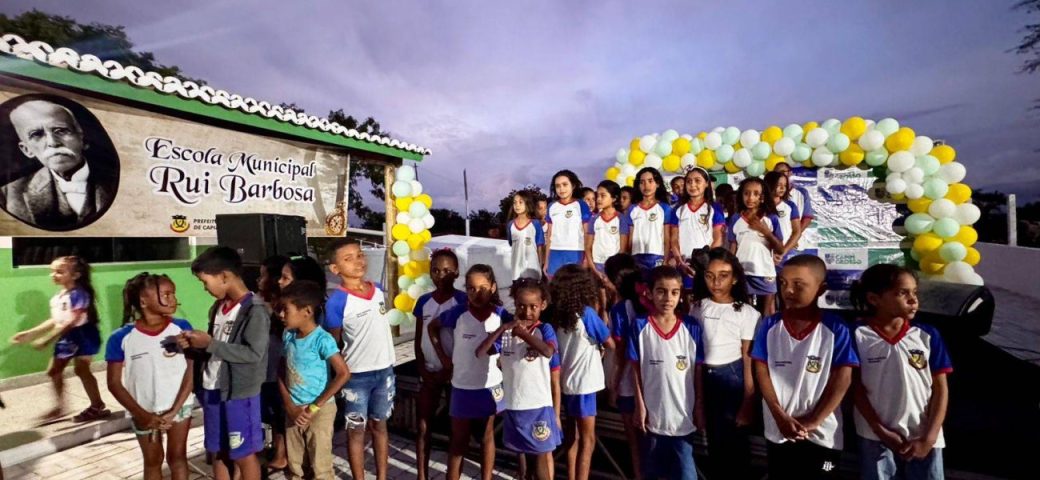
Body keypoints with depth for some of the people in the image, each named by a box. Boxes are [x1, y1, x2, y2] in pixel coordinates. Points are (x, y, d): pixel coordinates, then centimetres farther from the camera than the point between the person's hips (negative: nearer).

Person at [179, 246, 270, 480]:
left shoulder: (255, 310, -18)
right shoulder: (218, 307, 7)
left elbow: (253, 353, -24)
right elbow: (214, 349, 17)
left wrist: (210, 343, -21)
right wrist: (193, 345, -3)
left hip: (239, 394, -8)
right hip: (211, 390, 8)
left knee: (244, 455, 6)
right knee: (219, 452, 19)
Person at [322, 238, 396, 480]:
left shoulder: (378, 290, -1)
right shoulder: (336, 301, -17)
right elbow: (334, 344, -8)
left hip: (385, 370, 5)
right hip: (356, 375, -5)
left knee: (379, 425, 18)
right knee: (356, 430, 11)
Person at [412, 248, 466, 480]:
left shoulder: (463, 300, -11)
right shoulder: (423, 301, 2)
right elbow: (418, 340, 8)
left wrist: (450, 370, -13)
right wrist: (423, 370, -1)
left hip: (455, 372, -4)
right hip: (429, 372, 4)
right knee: (422, 426, 9)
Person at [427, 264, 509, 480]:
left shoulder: (501, 315, -11)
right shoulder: (458, 313, -13)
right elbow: (432, 327, 4)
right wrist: (443, 356, -1)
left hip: (490, 385, 1)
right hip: (463, 387, -1)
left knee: (487, 436, 17)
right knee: (459, 440, 13)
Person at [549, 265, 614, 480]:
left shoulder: (556, 315, -1)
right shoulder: (586, 313, -17)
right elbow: (610, 345, -10)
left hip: (566, 381, 6)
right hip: (584, 383, -6)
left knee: (571, 434, 19)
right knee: (587, 439, 3)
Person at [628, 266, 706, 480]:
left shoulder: (692, 327, -6)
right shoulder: (640, 326, -9)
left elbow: (698, 370, 0)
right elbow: (636, 369, -4)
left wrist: (699, 407, 1)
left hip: (683, 414, 0)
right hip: (653, 412, 0)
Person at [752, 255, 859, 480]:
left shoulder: (835, 329, -9)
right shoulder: (770, 325, -4)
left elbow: (842, 380, -10)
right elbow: (762, 372, -4)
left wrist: (812, 422, -11)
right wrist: (780, 417, -11)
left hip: (822, 434, -2)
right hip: (778, 431, 2)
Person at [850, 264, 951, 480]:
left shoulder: (928, 335, -1)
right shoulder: (859, 336, -8)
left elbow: (940, 389, 0)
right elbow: (857, 389, -5)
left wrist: (929, 438, -7)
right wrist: (882, 432, -10)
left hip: (923, 439, 2)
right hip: (876, 439, -2)